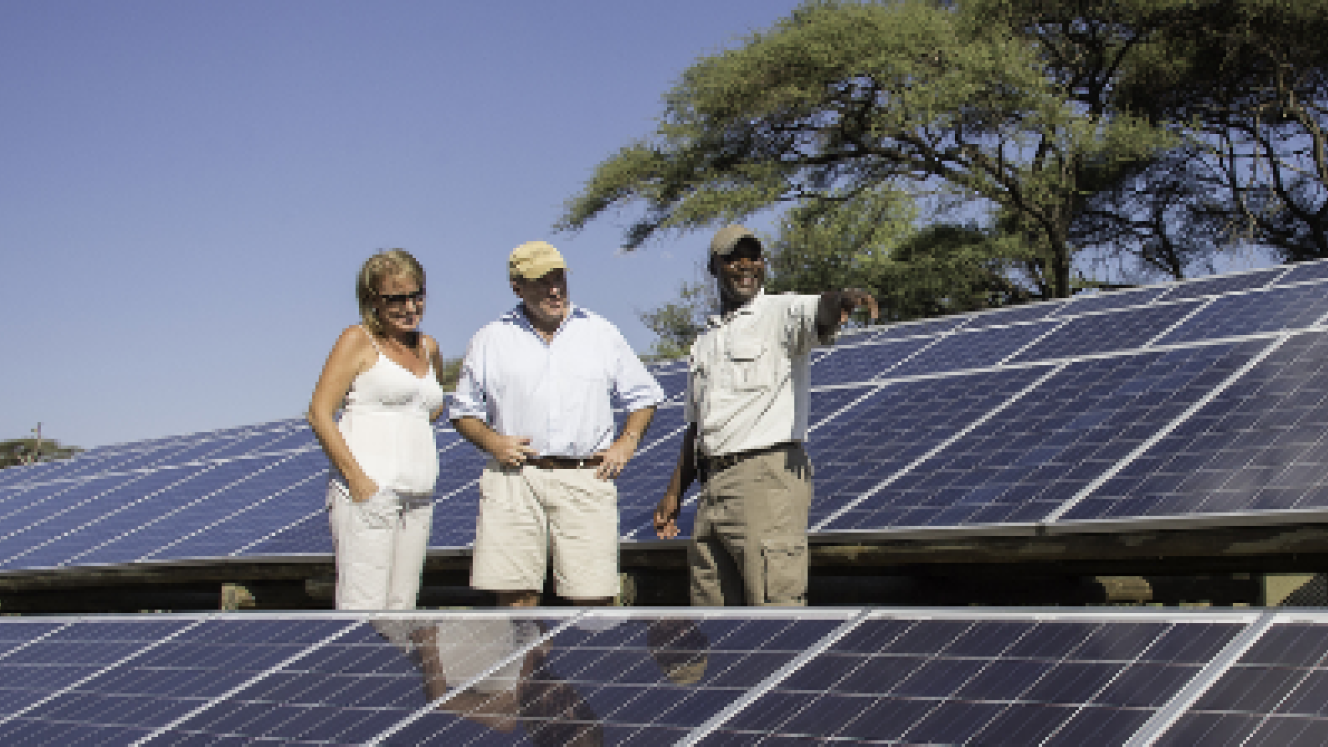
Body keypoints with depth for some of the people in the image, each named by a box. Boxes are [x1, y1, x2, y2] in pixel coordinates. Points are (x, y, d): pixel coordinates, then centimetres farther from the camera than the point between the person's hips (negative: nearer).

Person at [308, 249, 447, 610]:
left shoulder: (428, 348, 18)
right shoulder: (359, 340, 0)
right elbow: (319, 413, -8)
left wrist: (417, 423, 16)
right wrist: (356, 478, -16)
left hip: (418, 499, 7)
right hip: (367, 491, -7)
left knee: (400, 608, 5)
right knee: (363, 608, -12)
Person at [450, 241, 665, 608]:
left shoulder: (601, 333, 13)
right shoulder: (491, 340, 11)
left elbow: (644, 396, 20)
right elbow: (464, 410, 16)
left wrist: (626, 442, 4)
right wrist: (491, 441, -3)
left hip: (586, 479, 0)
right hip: (514, 479, 0)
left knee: (594, 596, -6)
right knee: (515, 596, -2)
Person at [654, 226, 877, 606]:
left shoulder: (782, 314, 0)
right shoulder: (705, 342, 21)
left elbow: (821, 315, -24)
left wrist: (842, 300, -47)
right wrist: (673, 492, 23)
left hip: (768, 475, -7)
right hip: (712, 483, 7)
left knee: (775, 602, -12)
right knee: (712, 611, 9)